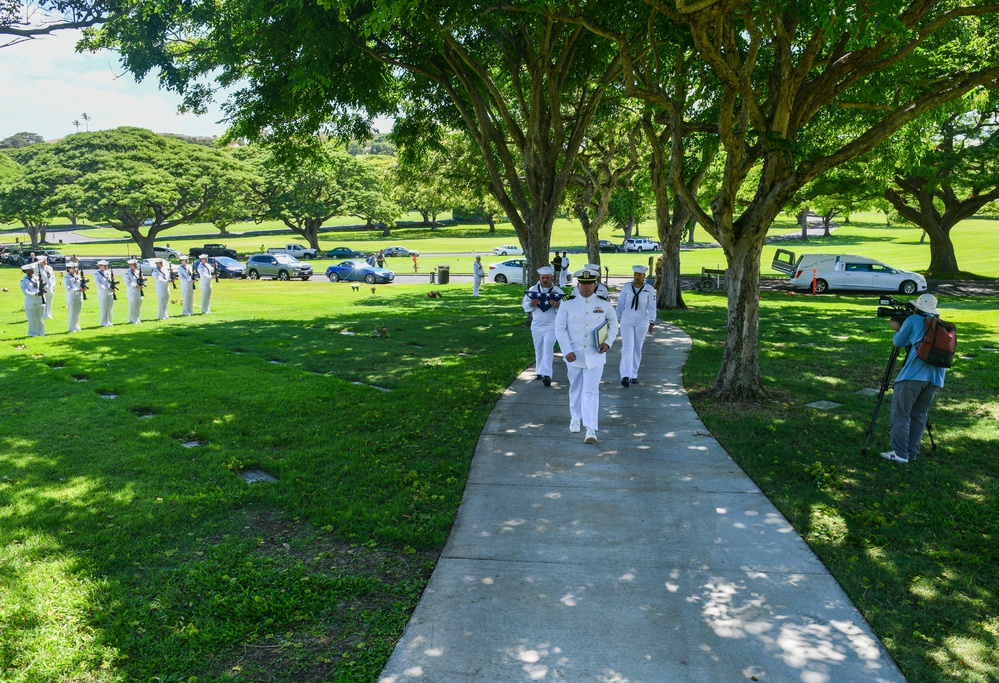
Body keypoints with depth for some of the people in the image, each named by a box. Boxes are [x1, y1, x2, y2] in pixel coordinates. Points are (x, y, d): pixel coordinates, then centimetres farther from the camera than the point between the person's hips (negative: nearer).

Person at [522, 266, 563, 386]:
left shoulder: (557, 292, -3)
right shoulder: (533, 290, 4)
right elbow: (525, 306, 3)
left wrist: (557, 306, -26)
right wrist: (531, 304, -18)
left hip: (551, 325, -3)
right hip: (536, 325, 3)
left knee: (548, 350, -12)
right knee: (538, 350, 12)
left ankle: (546, 375, -17)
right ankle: (539, 372, 23)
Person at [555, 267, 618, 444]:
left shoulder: (604, 304, -2)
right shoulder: (567, 303, -5)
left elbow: (613, 324, 11)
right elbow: (559, 328, -4)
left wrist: (608, 342, -5)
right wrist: (567, 351, -12)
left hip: (595, 356, -1)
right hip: (574, 355, 1)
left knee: (591, 391, -6)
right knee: (576, 388, 16)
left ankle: (591, 429, -7)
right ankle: (575, 418, 38)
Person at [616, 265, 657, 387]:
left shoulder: (649, 290, -7)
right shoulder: (626, 287, -4)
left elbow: (652, 308, -10)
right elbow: (620, 304, 4)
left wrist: (652, 323, -20)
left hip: (642, 323, 1)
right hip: (627, 322, 0)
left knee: (637, 349, 11)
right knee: (627, 348, -12)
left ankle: (634, 375, 25)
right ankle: (625, 376, -20)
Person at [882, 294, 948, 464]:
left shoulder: (913, 320, 2)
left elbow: (898, 343, 8)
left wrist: (897, 329, 26)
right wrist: (901, 328, 26)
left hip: (913, 374, -6)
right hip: (935, 377, 6)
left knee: (900, 413, -2)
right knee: (919, 415, 12)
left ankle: (899, 453, -6)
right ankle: (912, 453, 12)